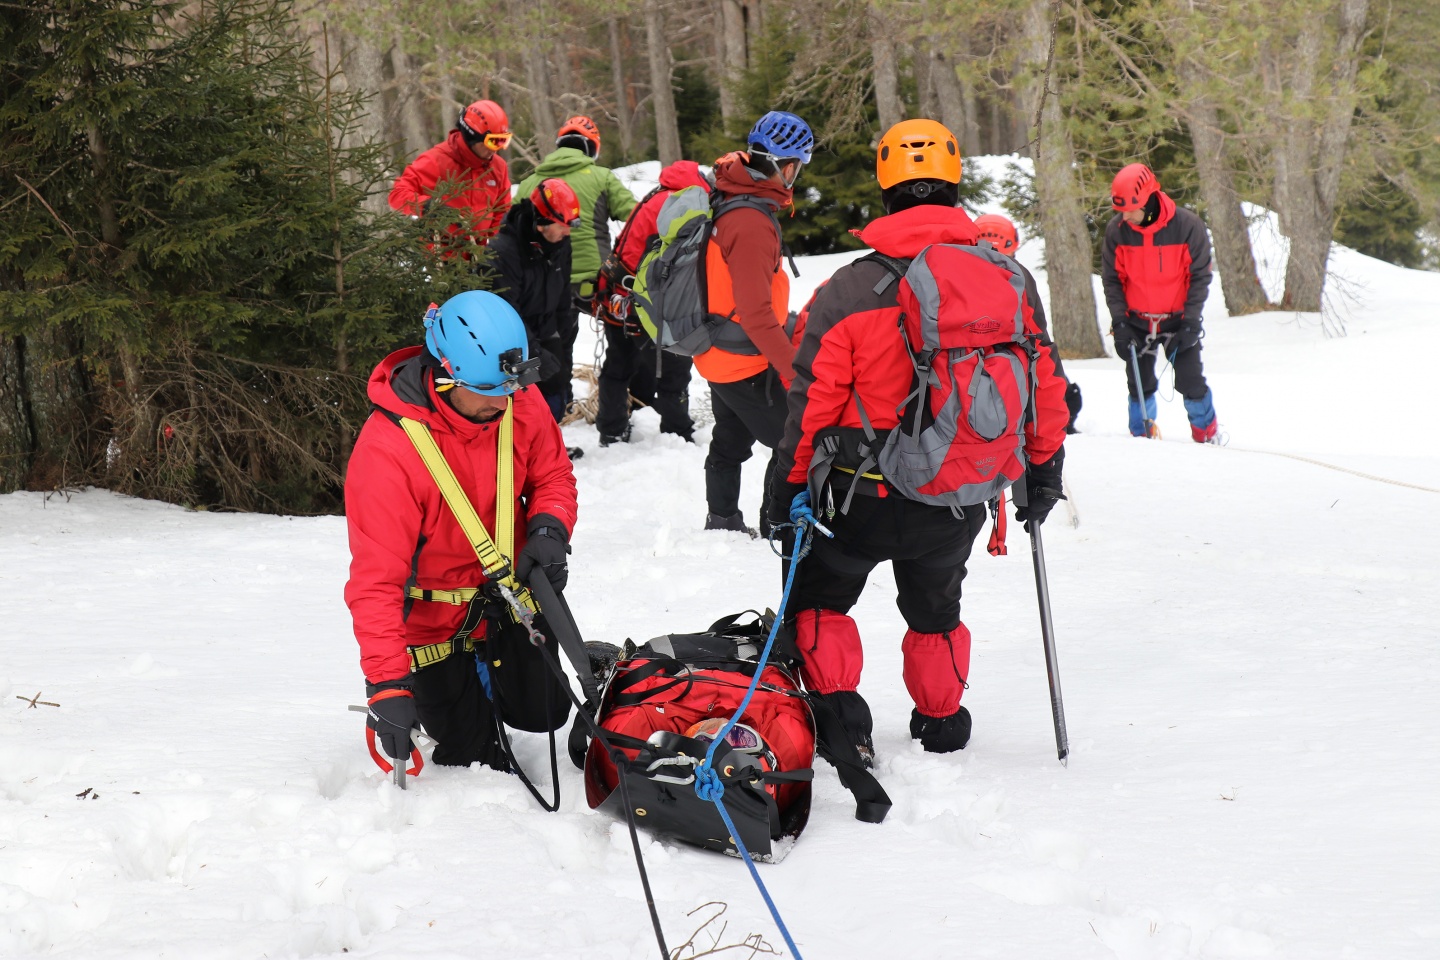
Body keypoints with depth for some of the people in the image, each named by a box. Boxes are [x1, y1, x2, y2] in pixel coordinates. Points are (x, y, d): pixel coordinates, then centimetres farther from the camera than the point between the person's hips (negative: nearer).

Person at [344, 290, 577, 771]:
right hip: (434, 623, -5)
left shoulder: (519, 401, -15)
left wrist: (548, 528, -21)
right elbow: (376, 580, -32)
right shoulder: (387, 450, -32)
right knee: (472, 756, -1)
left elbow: (552, 474, 3)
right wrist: (387, 685, -39)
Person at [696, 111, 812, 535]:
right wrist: (794, 367, -28)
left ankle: (722, 521, 35)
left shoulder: (726, 200, 4)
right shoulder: (751, 223, -26)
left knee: (730, 443, 23)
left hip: (719, 356, 10)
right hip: (748, 364, -10)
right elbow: (756, 312, -30)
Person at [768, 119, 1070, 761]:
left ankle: (840, 720, 10)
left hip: (866, 497, -3)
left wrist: (788, 485, 2)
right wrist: (1043, 469, 18)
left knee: (819, 598, 20)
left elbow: (813, 400, -10)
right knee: (936, 610, 27)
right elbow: (1044, 385, 3)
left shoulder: (850, 289, -14)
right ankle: (942, 725, 38)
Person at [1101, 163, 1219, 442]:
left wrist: (1190, 320, -12)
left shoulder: (1188, 226, -16)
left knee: (1190, 381, -4)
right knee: (1140, 383, 5)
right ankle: (1141, 436, 21)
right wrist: (1119, 320, -7)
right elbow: (1112, 278, 1)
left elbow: (1200, 275, -7)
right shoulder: (1116, 230, -9)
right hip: (1137, 322, 2)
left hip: (1178, 320, -2)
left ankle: (1207, 433, 16)